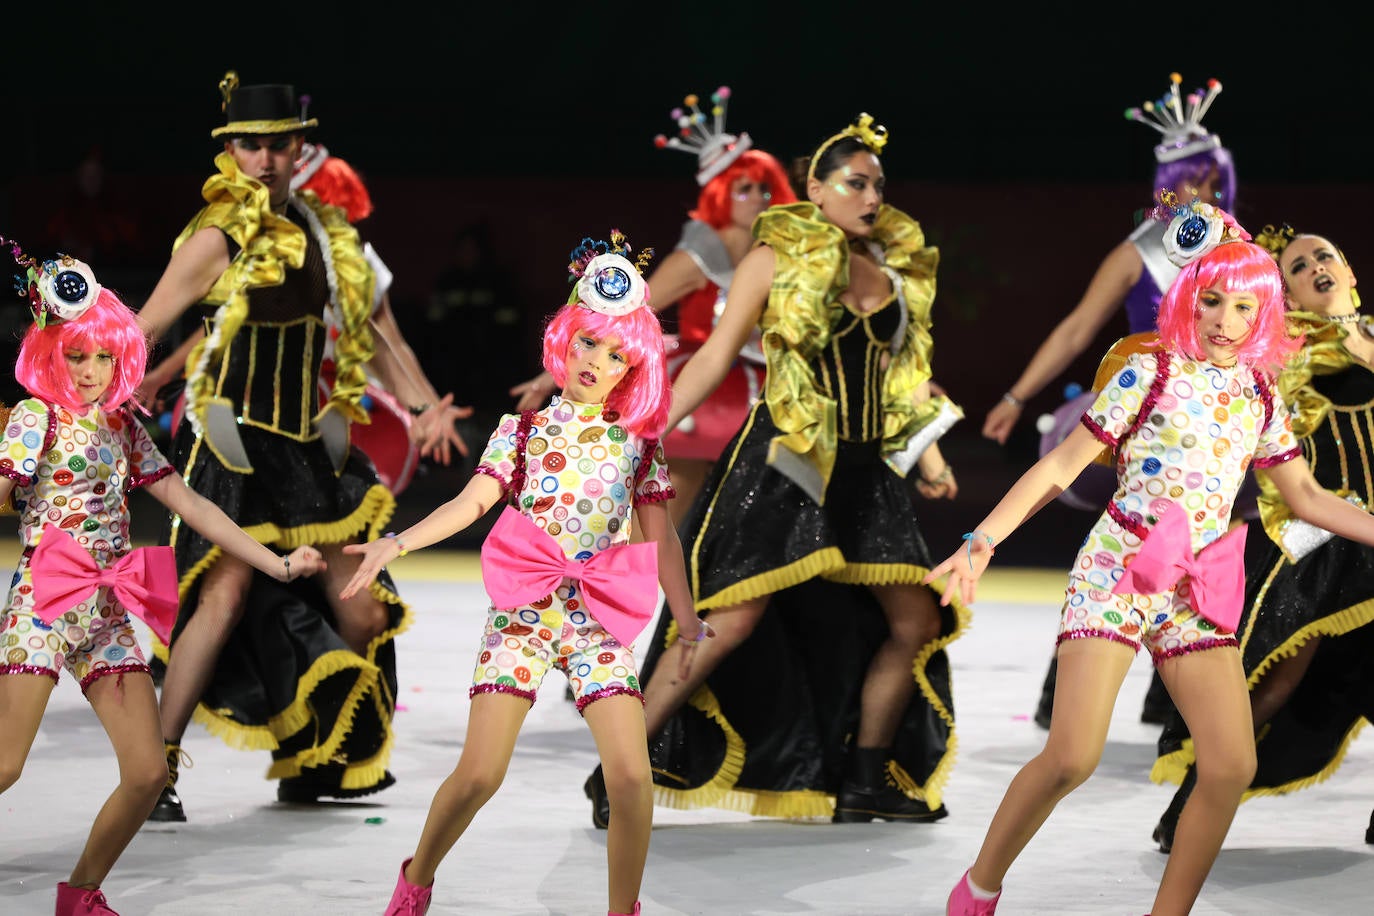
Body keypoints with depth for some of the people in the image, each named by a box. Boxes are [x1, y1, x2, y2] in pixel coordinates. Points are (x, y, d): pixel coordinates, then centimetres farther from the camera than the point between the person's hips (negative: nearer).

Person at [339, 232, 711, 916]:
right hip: (521, 611, -1)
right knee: (479, 773, -9)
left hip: (600, 617, 1)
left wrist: (688, 622, 8)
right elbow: (473, 501, -5)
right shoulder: (523, 428, 6)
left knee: (631, 776, -14)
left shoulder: (638, 442, 9)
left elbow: (660, 537, 11)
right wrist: (397, 544, -19)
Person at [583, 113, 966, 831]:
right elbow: (717, 354, -4)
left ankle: (864, 783, 17)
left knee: (917, 621, 3)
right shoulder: (777, 259, -2)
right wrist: (650, 430, -11)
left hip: (864, 472, 6)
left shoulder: (897, 271, 14)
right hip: (781, 465, -6)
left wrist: (928, 455, 14)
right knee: (734, 620, -16)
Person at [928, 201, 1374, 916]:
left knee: (1233, 765, -8)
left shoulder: (1261, 399, 12)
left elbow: (1305, 495, 21)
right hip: (1118, 568, -5)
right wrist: (984, 539, -9)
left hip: (1196, 589, 5)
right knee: (1072, 758, -15)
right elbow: (1060, 466, -2)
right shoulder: (1149, 373, -2)